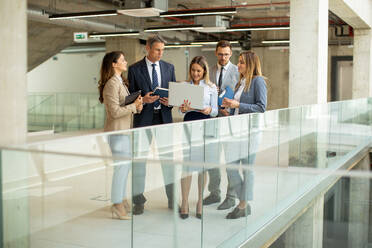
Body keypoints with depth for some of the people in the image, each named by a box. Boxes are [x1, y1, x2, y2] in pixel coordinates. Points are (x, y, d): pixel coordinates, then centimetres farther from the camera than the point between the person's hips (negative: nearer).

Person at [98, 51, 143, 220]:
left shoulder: (120, 82, 15)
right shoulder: (111, 84, -16)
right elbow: (115, 111, -21)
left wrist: (136, 106, 3)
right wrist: (134, 106, -14)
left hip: (124, 130, 10)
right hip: (117, 131, -10)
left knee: (125, 165, 15)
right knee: (121, 167, -5)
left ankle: (121, 200, 26)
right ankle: (117, 207, 4)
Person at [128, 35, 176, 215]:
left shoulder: (169, 68, 9)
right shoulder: (135, 69, 0)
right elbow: (130, 96, 1)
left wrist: (170, 101, -8)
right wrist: (143, 100, -18)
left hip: (164, 117, 2)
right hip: (143, 118, -2)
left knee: (168, 157, 5)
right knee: (139, 158, 4)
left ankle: (172, 198, 17)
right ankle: (138, 200, 15)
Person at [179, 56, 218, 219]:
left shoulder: (211, 87, 5)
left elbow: (215, 111, 4)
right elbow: (181, 108, 8)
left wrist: (209, 110, -18)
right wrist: (183, 109, -15)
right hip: (189, 123, 0)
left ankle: (200, 202, 16)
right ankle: (184, 203, 3)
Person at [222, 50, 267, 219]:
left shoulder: (258, 81, -7)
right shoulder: (241, 83, 16)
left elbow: (261, 107, -14)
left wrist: (237, 105, -16)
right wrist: (229, 106, 4)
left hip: (250, 130, -8)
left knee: (247, 168, 2)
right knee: (230, 167, 6)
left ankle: (243, 206, 13)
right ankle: (243, 202, 19)